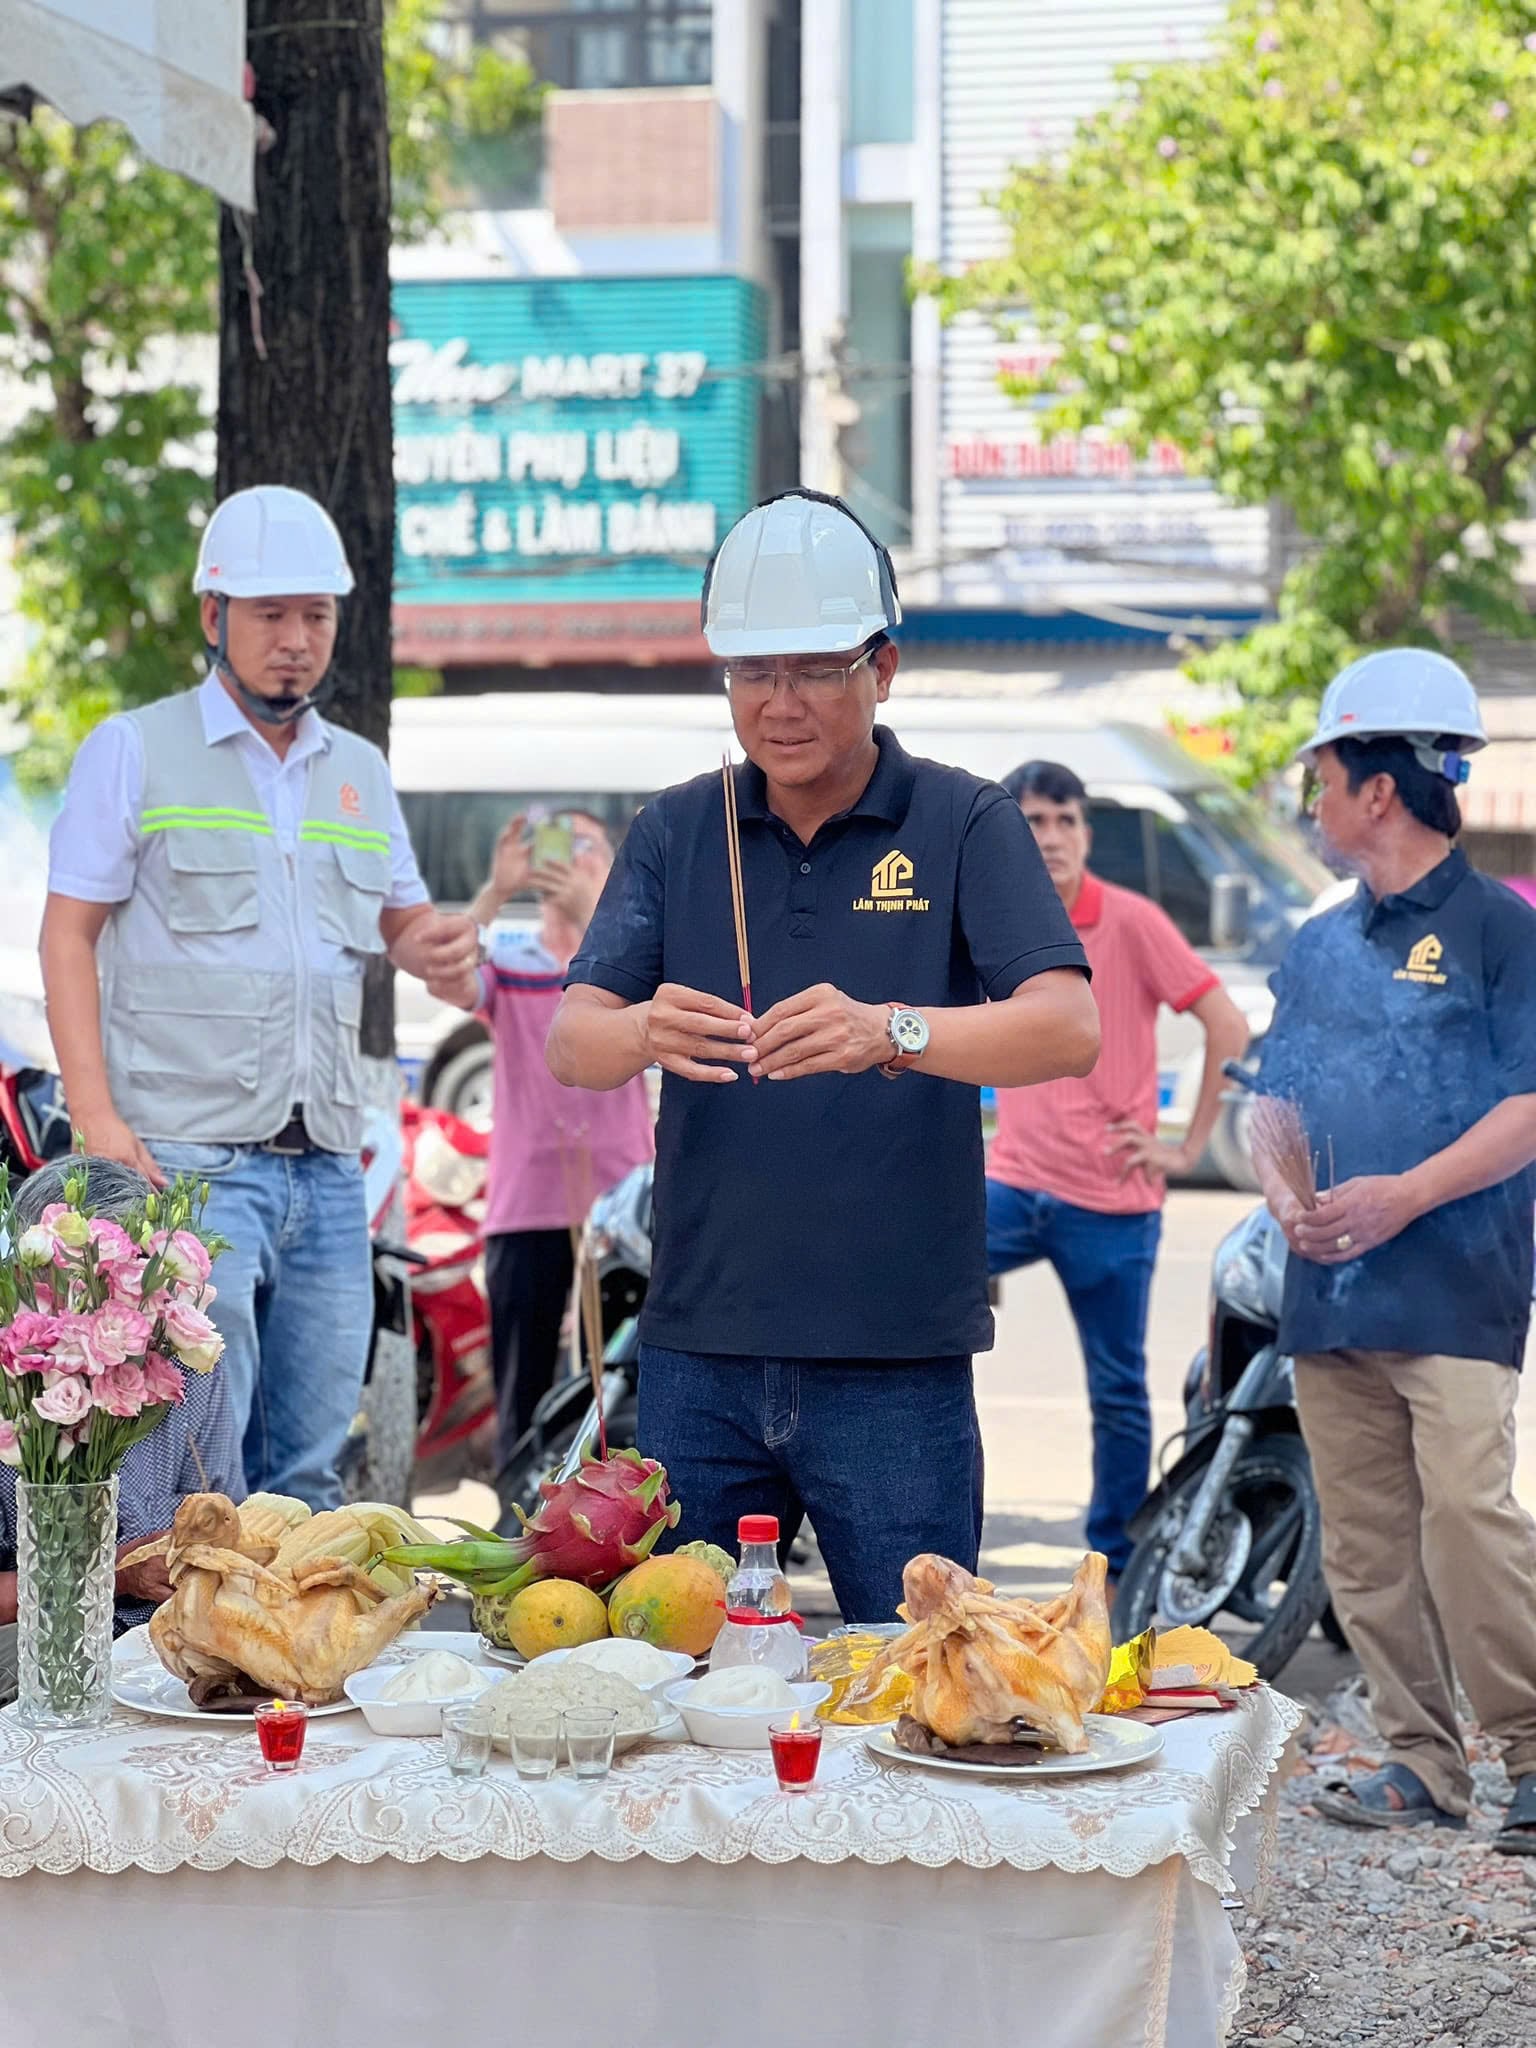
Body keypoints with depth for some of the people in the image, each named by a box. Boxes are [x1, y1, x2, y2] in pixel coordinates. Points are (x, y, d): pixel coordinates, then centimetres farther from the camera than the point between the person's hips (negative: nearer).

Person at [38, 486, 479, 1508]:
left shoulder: (359, 770, 18)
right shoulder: (135, 752, 3)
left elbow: (401, 919, 23)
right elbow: (68, 934, -1)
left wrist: (433, 945, -3)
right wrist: (97, 1115, -13)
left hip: (328, 1166, 5)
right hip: (185, 1158, -5)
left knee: (308, 1470, 7)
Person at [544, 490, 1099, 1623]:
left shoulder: (964, 824, 0)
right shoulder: (677, 832, 9)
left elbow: (1069, 1028, -13)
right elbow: (571, 1043, 0)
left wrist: (891, 1032, -32)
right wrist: (645, 1031, -25)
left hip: (898, 1361, -3)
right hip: (699, 1352, 3)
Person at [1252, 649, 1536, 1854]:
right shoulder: (1321, 947, 18)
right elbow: (1275, 1100, 20)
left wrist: (1404, 1194, -17)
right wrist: (1288, 1198, -1)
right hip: (1329, 1292, 7)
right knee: (1365, 1541, 5)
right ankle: (1423, 1762, 13)